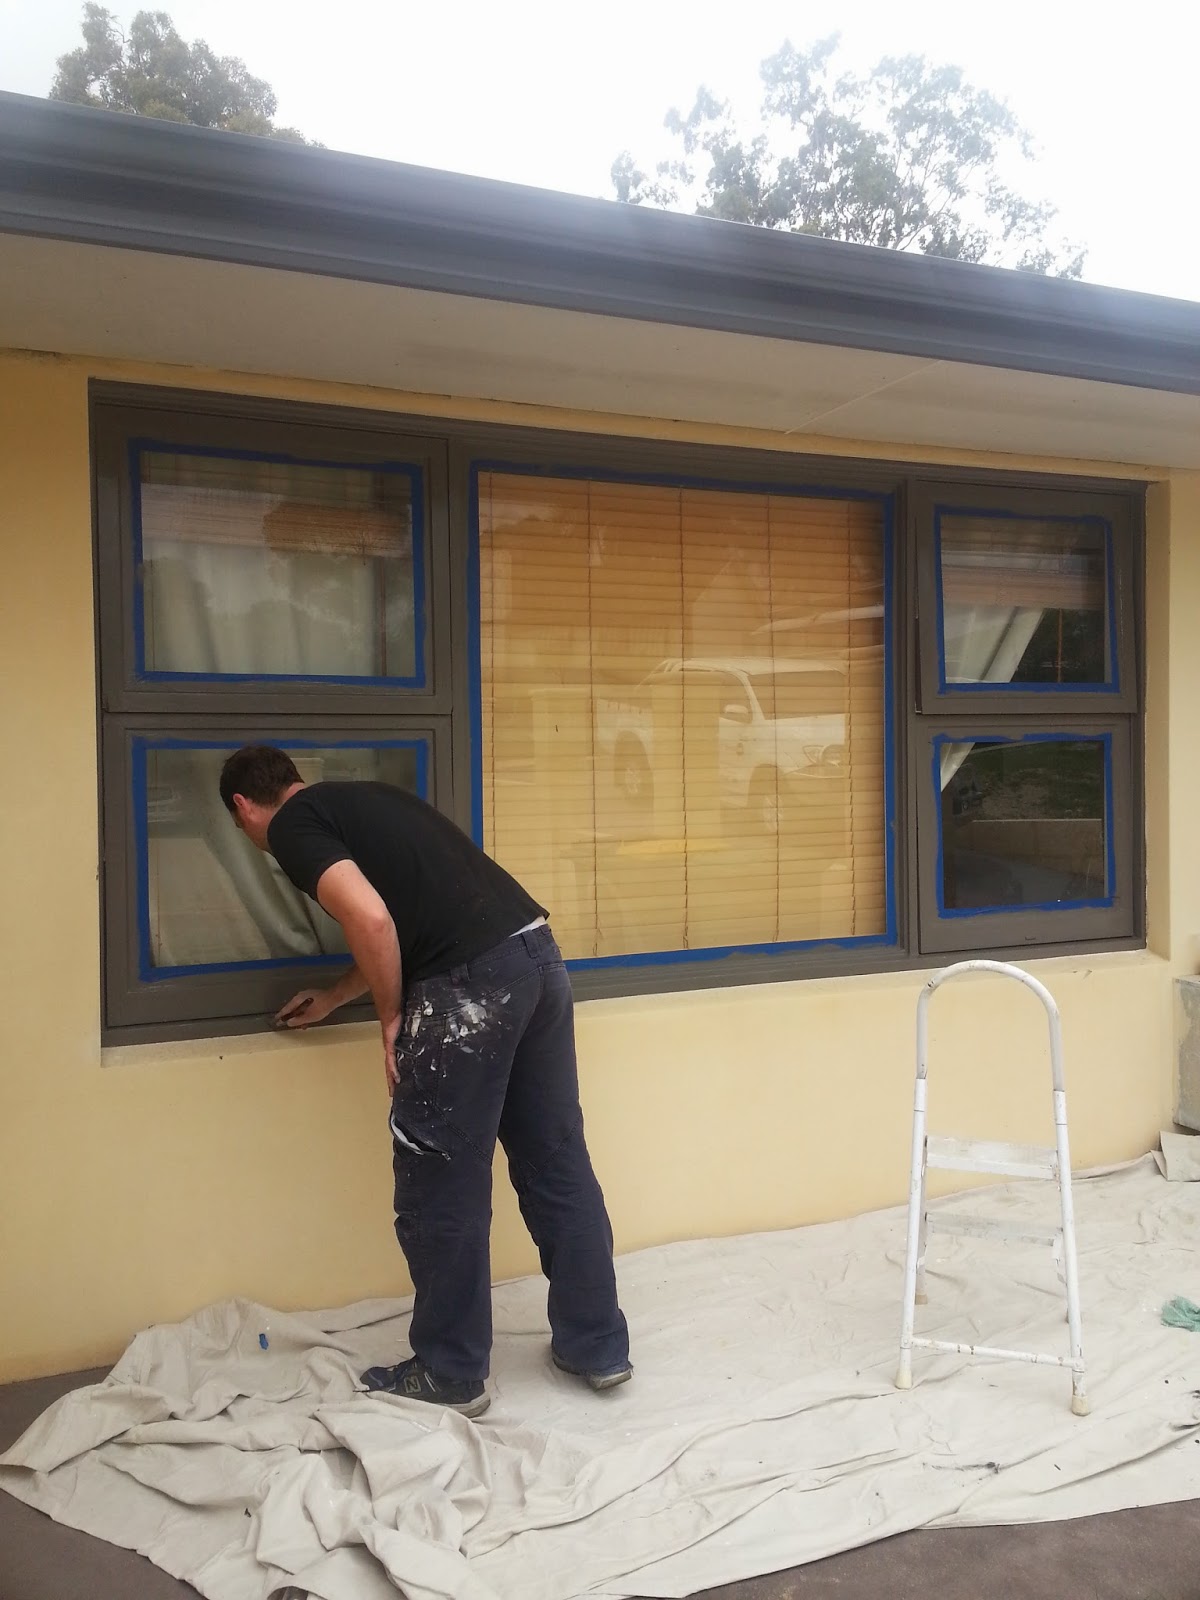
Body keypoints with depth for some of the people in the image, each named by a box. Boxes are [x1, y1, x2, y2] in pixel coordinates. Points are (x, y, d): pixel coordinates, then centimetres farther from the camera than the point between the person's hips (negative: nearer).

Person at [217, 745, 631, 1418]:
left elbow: (371, 918, -16)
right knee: (559, 1164, 17)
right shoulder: (370, 798, 27)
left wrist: (392, 1019, -1)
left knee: (440, 1189, 8)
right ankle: (598, 1347, 30)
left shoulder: (293, 826, 2)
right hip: (540, 956, 9)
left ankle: (452, 1376, 24)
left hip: (472, 985, -9)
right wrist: (332, 999, 44)